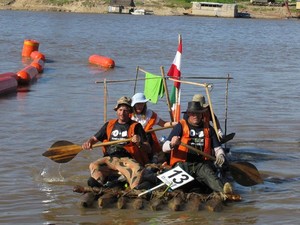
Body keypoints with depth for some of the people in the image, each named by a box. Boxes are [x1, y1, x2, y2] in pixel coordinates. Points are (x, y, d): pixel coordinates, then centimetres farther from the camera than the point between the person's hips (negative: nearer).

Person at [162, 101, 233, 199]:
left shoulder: (208, 128, 17)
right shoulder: (181, 126, 5)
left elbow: (217, 148, 19)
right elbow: (164, 148, -2)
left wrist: (220, 156, -6)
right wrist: (172, 144, -26)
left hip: (201, 164, -2)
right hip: (182, 163, 3)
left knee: (209, 174, -34)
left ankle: (223, 191, -59)